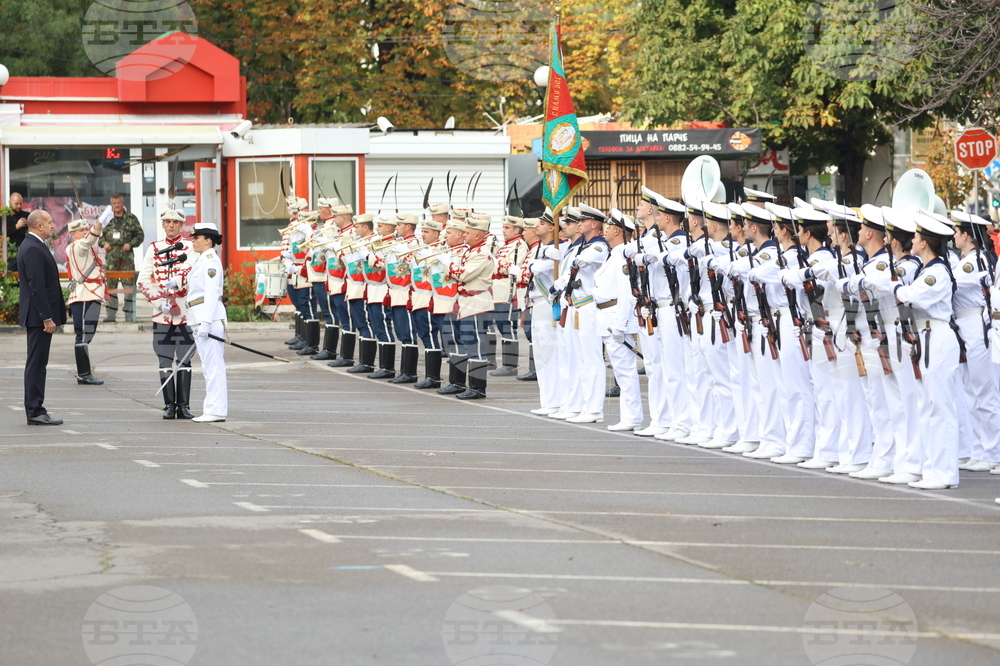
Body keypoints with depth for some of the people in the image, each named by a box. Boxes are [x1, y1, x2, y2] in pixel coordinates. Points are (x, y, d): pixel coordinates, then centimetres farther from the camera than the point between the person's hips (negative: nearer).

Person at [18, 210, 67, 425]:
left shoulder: (34, 246, 16)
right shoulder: (33, 250, -17)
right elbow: (37, 287, -21)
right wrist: (47, 318, -22)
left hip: (38, 317, 11)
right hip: (39, 316, -11)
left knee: (37, 364, 11)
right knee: (36, 363, -8)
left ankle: (35, 410, 14)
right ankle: (35, 412, -6)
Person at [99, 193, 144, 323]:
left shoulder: (131, 219, 6)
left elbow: (140, 235, 6)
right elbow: (100, 235, 17)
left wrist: (130, 244, -9)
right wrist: (104, 243, -3)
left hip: (127, 254, -2)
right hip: (111, 254, 2)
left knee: (129, 285, -4)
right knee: (110, 284, 1)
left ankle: (130, 315, 1)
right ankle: (110, 315, 7)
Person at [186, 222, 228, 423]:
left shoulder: (211, 261, -12)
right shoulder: (202, 260, 18)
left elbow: (211, 293, -19)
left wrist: (205, 323, -23)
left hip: (210, 319, -10)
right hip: (201, 320, 10)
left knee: (213, 366, -9)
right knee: (210, 367, 12)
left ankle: (215, 410, -9)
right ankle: (214, 408, 16)